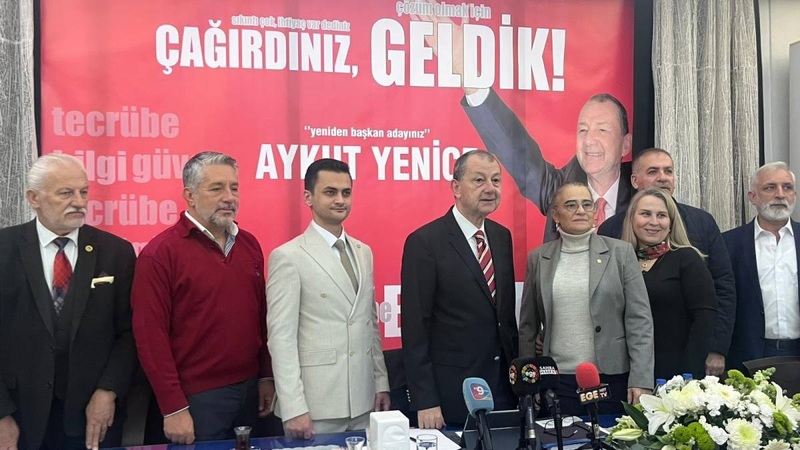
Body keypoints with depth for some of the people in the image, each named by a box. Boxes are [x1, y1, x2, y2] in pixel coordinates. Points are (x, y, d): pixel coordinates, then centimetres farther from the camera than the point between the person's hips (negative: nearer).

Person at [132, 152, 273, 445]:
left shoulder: (249, 245, 7)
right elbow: (150, 336, -13)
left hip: (250, 390, 6)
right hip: (197, 398, -5)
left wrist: (267, 376, 10)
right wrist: (173, 408, -13)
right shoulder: (160, 253, -11)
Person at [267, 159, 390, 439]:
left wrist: (381, 382, 11)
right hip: (316, 405, -6)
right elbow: (281, 337, -12)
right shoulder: (288, 257, -9)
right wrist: (293, 408, -16)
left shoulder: (363, 253, 12)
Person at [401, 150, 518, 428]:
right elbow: (414, 327, -14)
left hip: (504, 384, 6)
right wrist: (424, 401, -15)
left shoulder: (502, 236, 8)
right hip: (451, 391, -6)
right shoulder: (424, 242, -13)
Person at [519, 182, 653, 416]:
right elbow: (528, 326, 11)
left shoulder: (621, 252, 2)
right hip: (557, 381, 1)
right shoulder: (538, 258, 7)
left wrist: (640, 380, -8)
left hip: (612, 379, -1)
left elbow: (640, 320, -1)